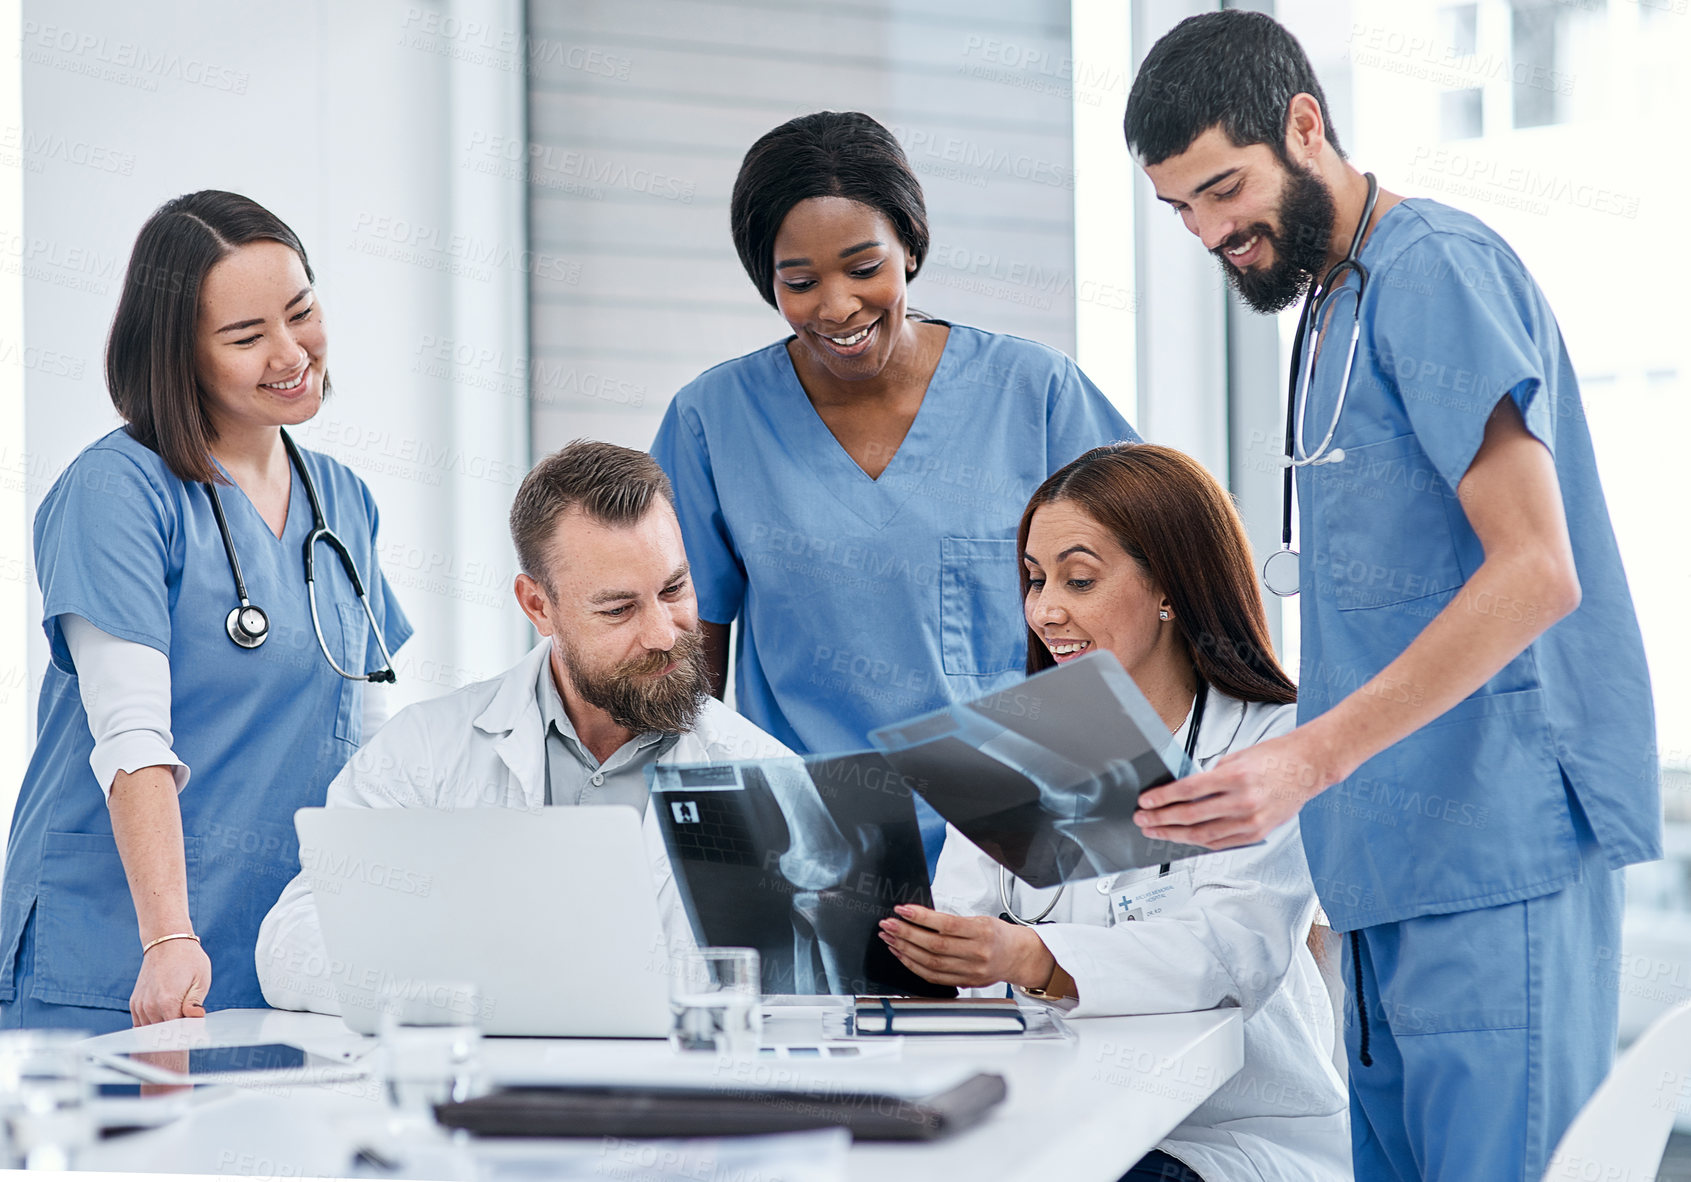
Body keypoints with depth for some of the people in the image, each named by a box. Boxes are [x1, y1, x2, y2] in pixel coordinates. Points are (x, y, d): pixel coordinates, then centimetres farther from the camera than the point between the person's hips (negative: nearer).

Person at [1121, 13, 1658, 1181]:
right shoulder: (1339, 301, 20)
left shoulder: (1437, 269, -10)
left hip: (1498, 844, -9)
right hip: (1399, 862, 9)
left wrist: (1308, 760, -25)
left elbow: (1536, 571, -19)